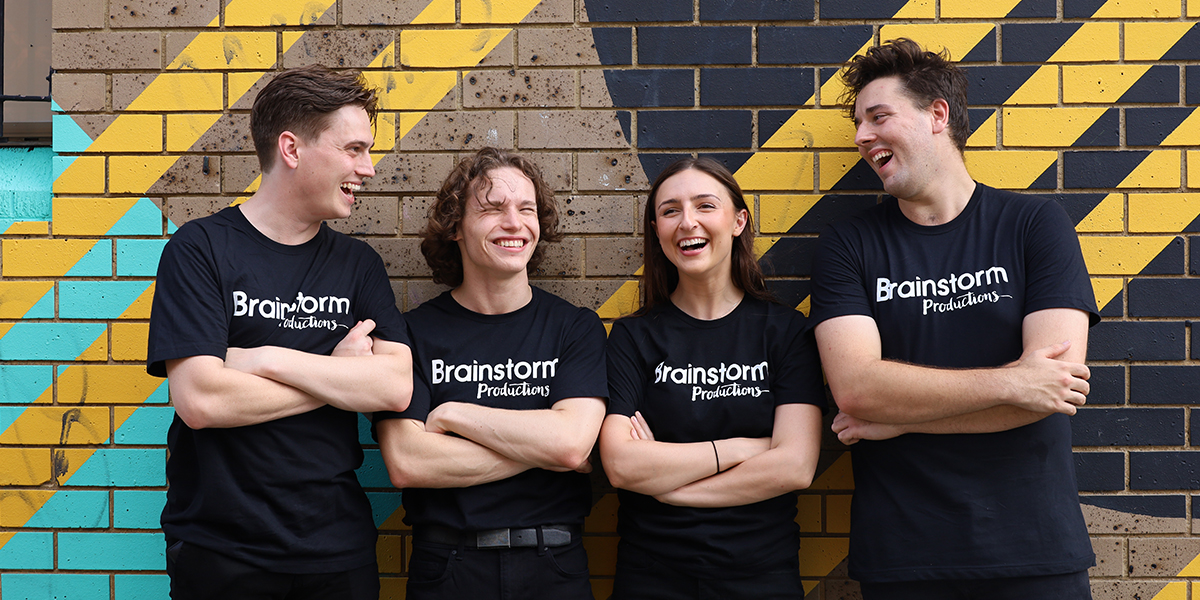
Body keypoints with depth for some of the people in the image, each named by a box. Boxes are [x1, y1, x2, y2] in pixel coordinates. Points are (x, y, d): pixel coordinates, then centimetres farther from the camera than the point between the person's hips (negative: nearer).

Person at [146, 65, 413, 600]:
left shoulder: (358, 264, 5)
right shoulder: (199, 249, -7)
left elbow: (396, 388, -8)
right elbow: (200, 401, -18)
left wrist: (267, 359, -16)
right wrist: (340, 374, -10)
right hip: (218, 551, -3)